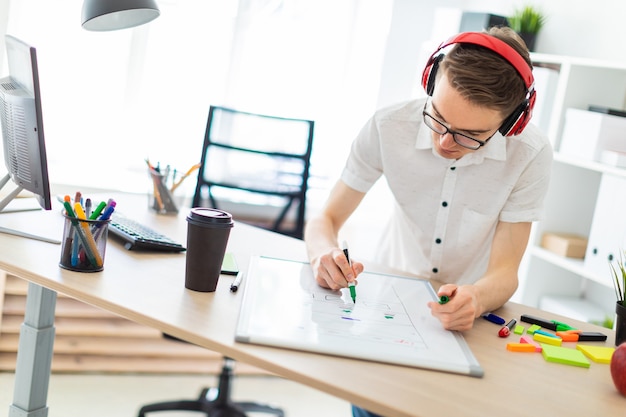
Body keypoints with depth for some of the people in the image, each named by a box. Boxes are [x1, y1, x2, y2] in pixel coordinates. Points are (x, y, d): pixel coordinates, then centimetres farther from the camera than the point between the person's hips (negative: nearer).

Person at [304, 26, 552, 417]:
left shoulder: (530, 155, -20)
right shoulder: (388, 127, -18)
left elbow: (505, 271, -17)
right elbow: (326, 219, -10)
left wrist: (475, 299, -40)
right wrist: (325, 252, -33)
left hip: (469, 313, 1)